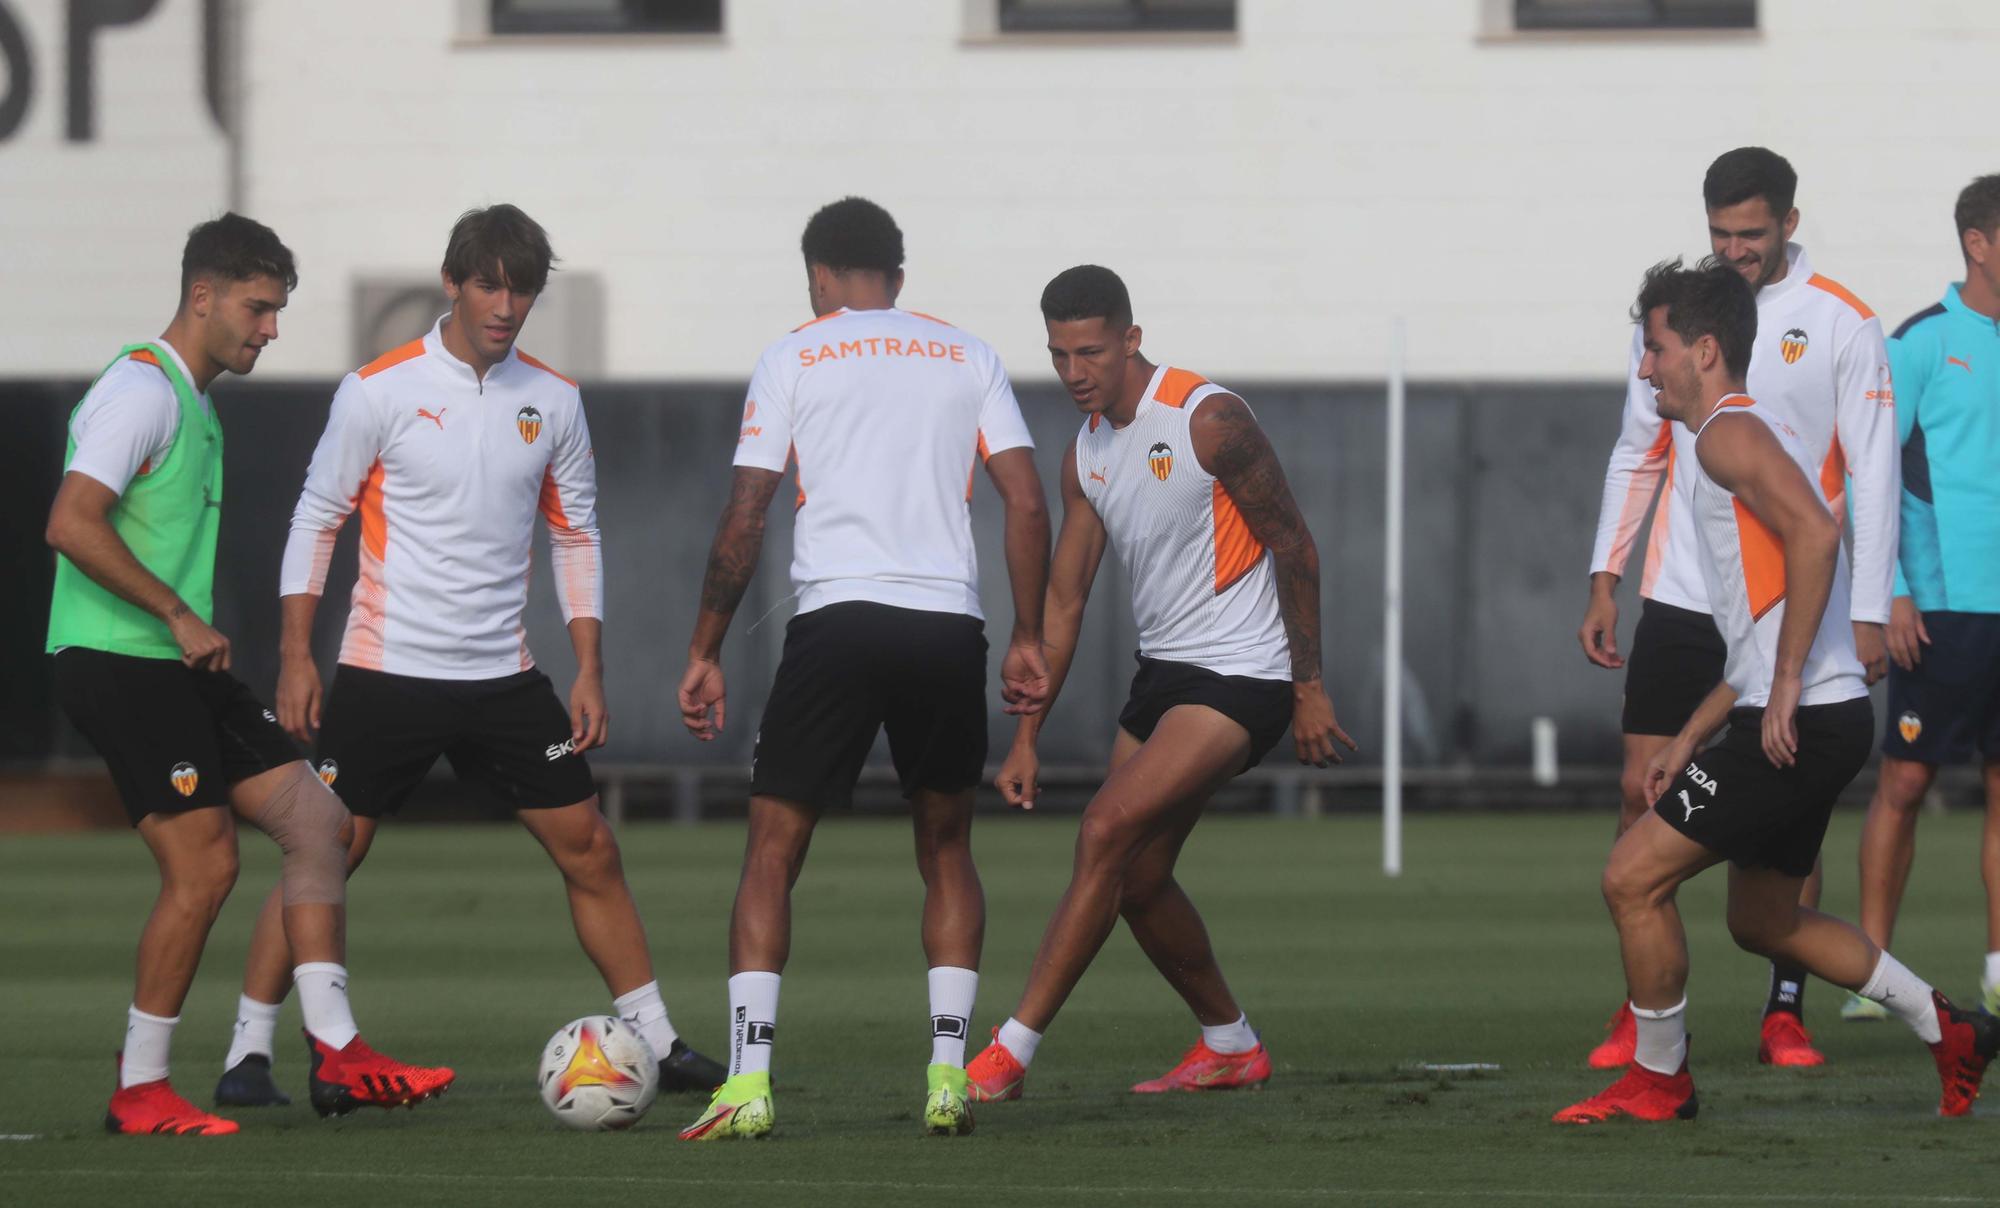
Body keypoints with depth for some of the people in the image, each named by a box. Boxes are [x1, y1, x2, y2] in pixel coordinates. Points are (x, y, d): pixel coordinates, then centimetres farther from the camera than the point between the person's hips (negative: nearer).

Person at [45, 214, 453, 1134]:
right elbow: (71, 524, -23)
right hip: (116, 665, -10)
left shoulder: (194, 403, 20)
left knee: (318, 821, 4)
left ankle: (337, 1056, 3)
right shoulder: (141, 389, -12)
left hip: (178, 668, 10)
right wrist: (181, 616, -19)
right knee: (204, 866, -12)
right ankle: (139, 1093, -2)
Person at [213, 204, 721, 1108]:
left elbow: (575, 535, 13)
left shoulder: (553, 402, 5)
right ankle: (248, 1056, 3)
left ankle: (656, 1043, 10)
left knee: (589, 849, 2)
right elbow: (317, 518, -1)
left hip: (503, 677, 4)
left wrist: (589, 671, 6)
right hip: (386, 671, -4)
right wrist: (296, 653, -6)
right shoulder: (379, 391, -6)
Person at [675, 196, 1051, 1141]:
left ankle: (748, 1079, -9)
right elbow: (1026, 505, 6)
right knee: (945, 849, 18)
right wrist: (1028, 637, 12)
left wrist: (705, 653, 6)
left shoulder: (794, 359, 8)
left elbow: (743, 520, 2)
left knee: (772, 850, 4)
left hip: (836, 618, -2)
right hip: (949, 624, 2)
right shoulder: (968, 358, 14)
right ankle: (948, 1077, 6)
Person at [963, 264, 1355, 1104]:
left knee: (1107, 830, -19)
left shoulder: (1208, 419, -15)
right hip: (1162, 673, 8)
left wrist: (1309, 688, -10)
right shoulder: (1086, 453, 7)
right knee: (1136, 879, 7)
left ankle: (1010, 1055, -19)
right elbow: (1063, 601, 11)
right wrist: (1026, 738, 7)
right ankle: (1231, 1045, 28)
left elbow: (1293, 545, -10)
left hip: (1241, 678, -8)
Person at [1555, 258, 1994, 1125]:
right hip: (1807, 717, 11)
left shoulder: (1731, 433, -10)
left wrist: (1785, 686, -27)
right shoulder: (1747, 436, 22)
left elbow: (1815, 533, -28)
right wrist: (1689, 740, 24)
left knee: (1634, 877, -7)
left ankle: (1657, 1080, 4)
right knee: (1762, 918, 21)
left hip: (1802, 721, -11)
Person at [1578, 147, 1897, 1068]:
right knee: (1642, 794, -2)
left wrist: (1868, 614, -8)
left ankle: (1785, 1013, 6)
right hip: (1680, 601, 3)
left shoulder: (1841, 325, -3)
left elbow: (1872, 475, -3)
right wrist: (1603, 584, 8)